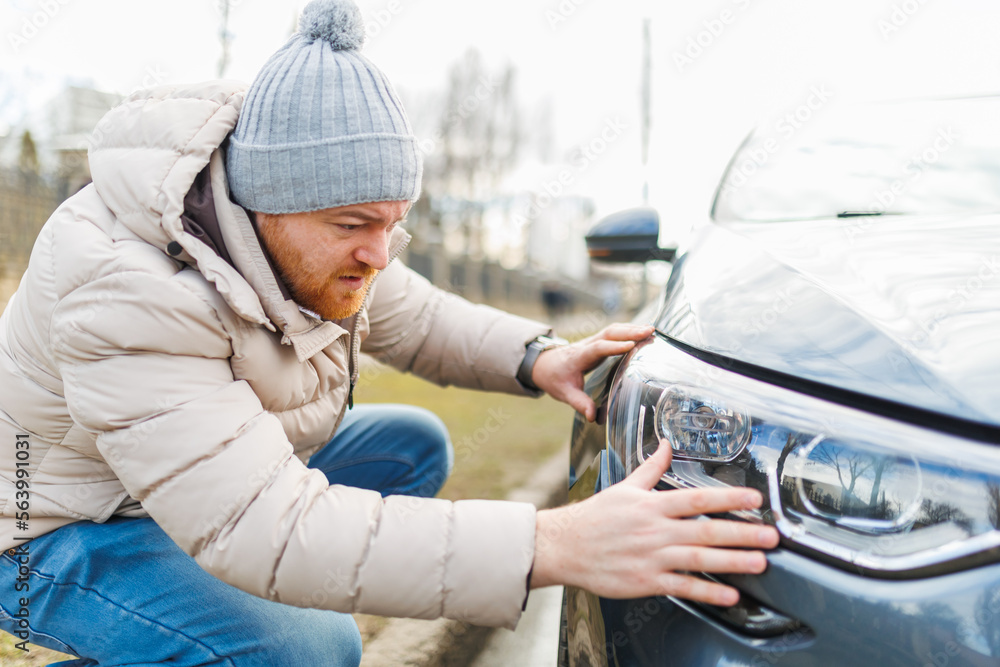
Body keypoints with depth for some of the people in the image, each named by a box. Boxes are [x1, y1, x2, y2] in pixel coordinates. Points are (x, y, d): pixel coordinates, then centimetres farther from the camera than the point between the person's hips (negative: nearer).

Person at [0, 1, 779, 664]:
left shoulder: (311, 235, -11)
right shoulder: (126, 288, -37)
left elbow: (414, 317, 6)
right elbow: (260, 528, -44)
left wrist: (535, 358, -16)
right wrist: (554, 546, -51)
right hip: (67, 531, -8)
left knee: (414, 447, 3)